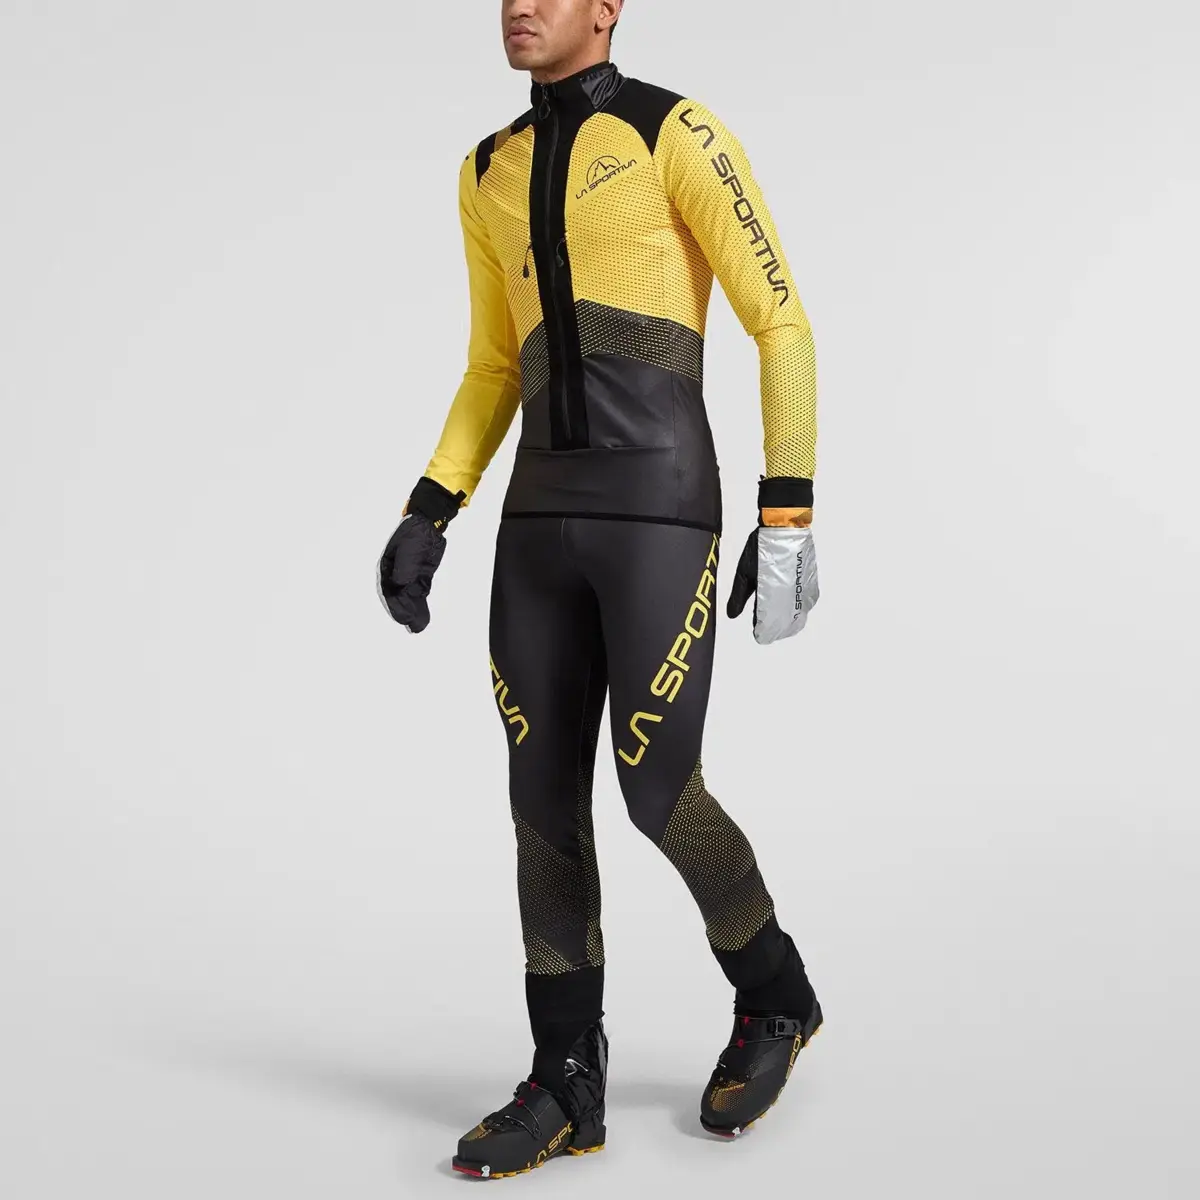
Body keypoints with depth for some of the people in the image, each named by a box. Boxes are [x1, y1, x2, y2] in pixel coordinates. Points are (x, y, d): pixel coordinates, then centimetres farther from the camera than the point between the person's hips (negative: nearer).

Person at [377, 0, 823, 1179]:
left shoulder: (683, 135, -1)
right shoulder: (490, 174, 20)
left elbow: (783, 323, -3)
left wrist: (788, 516, -10)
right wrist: (426, 518, 12)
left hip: (661, 509, -6)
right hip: (546, 517, 7)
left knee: (657, 796, -7)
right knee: (546, 796, 3)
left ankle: (772, 994, 22)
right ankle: (567, 1087, 13)